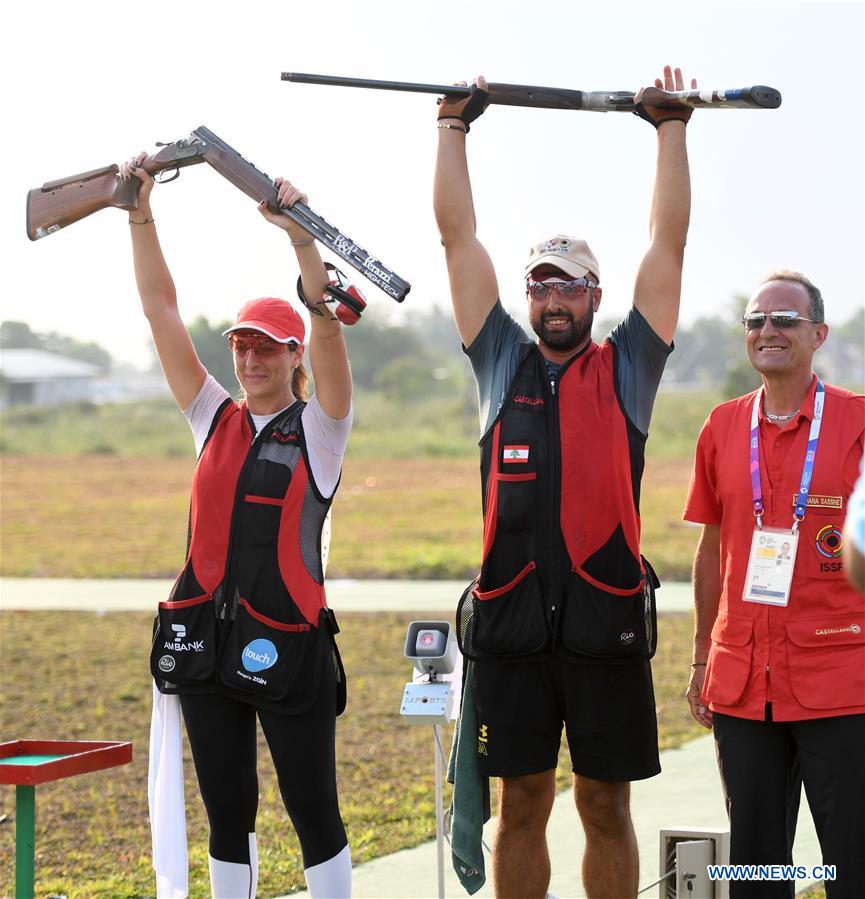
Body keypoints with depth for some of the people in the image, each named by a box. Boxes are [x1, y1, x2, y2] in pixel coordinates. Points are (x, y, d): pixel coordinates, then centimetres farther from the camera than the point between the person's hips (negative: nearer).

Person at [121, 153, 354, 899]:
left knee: (314, 811, 2)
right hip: (205, 640, 4)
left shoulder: (318, 430, -1)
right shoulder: (214, 419, 10)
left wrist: (301, 234, -30)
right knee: (227, 812, 10)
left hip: (288, 643, -4)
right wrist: (141, 211, -2)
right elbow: (160, 307, 5)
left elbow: (326, 326, -17)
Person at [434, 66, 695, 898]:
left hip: (606, 622, -1)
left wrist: (672, 130, 8)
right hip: (511, 622, 1)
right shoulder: (504, 365, 12)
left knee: (606, 807, 5)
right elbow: (458, 235, 12)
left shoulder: (626, 370, 8)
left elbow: (668, 241, 7)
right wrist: (453, 126, 13)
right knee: (521, 805, 7)